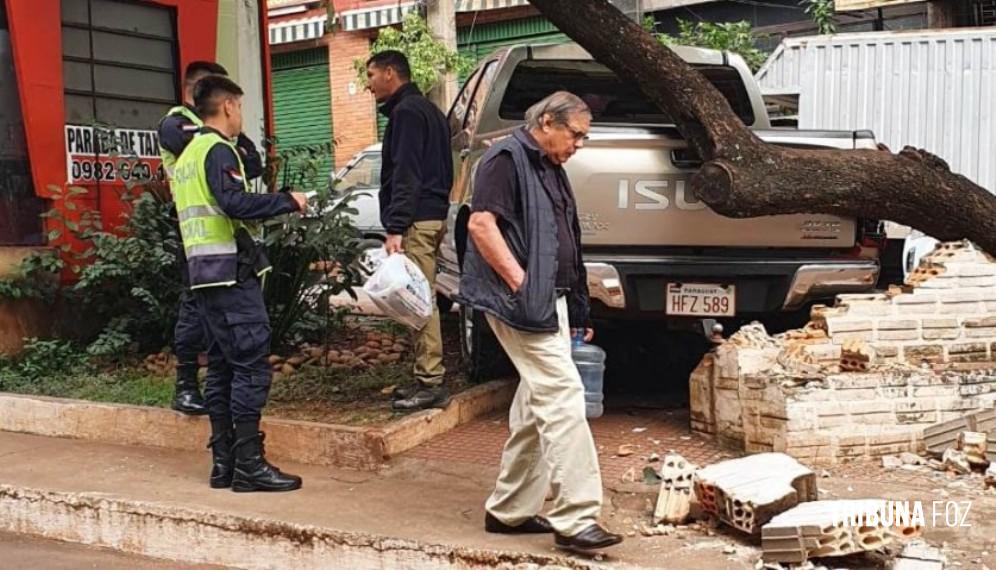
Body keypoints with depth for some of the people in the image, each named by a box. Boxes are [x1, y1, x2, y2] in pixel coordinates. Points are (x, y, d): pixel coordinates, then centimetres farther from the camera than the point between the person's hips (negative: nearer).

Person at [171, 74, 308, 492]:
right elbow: (236, 203, -24)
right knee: (252, 366, -8)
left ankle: (223, 462, 13)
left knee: (222, 365, 11)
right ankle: (249, 465, -8)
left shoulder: (188, 154, 20)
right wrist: (288, 201, -13)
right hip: (231, 271, -10)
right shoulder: (218, 150, -9)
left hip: (203, 273, 10)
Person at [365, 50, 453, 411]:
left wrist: (396, 227, -22)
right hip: (431, 215, 10)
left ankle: (431, 383, -8)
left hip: (417, 220, -10)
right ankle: (426, 379, 17)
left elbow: (406, 174, -18)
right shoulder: (423, 109, 24)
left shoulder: (407, 111, -8)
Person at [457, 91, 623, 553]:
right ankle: (575, 518, -10)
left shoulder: (551, 170, 21)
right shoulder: (507, 159, -8)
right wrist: (521, 282, -20)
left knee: (537, 403, 12)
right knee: (562, 397, -13)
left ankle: (509, 509, 21)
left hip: (553, 302, 10)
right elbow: (481, 224, -18)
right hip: (524, 303, -10)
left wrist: (578, 311, 22)